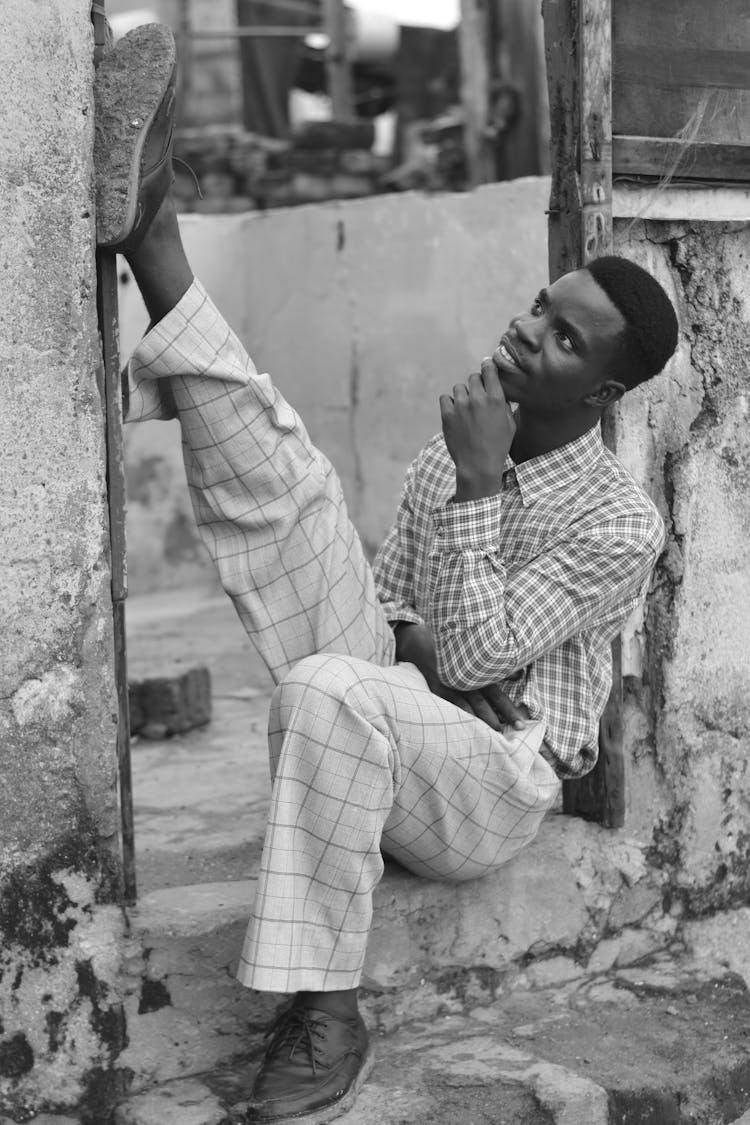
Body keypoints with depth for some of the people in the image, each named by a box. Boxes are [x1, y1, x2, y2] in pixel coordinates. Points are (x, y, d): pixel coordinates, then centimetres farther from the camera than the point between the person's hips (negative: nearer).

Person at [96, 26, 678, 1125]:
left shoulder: (623, 524, -7)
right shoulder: (444, 457, 11)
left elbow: (475, 655, -16)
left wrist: (480, 486, -19)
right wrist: (407, 639, -4)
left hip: (489, 785, -5)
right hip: (381, 716, 5)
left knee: (334, 693, -40)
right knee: (276, 480, -14)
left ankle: (325, 1015, -30)